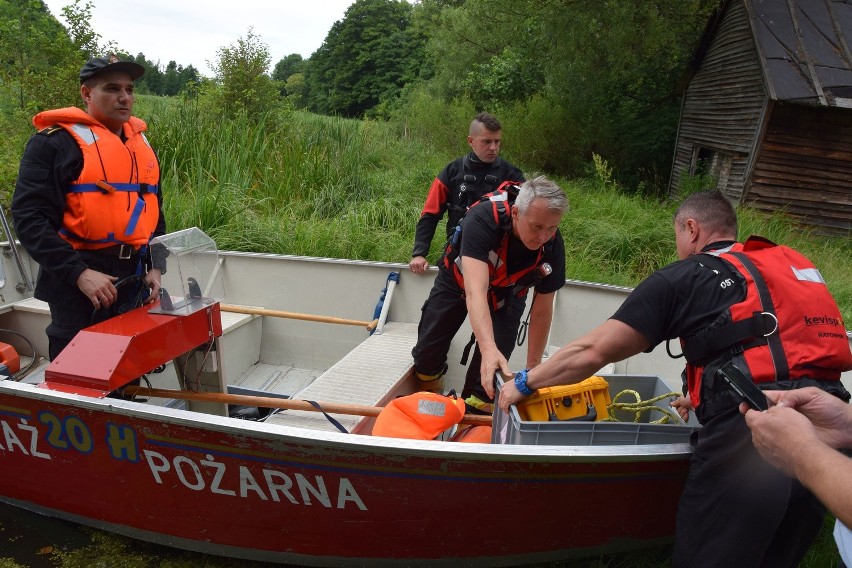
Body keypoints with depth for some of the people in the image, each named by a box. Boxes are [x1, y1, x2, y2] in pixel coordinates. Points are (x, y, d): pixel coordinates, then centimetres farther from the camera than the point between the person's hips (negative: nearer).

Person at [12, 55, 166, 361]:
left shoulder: (141, 143, 14)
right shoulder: (54, 141, -6)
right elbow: (29, 218, -13)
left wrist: (155, 267, 8)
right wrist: (79, 273, -21)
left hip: (133, 280, 6)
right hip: (79, 282, -6)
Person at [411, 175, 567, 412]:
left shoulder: (553, 246, -28)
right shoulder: (483, 218, -40)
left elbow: (542, 310, -16)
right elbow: (475, 290, -50)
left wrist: (533, 368, -12)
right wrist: (489, 348, -63)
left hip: (506, 294, 2)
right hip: (458, 280, -1)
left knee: (493, 367, -11)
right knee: (427, 353, 3)